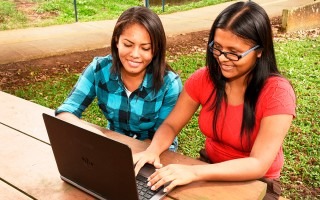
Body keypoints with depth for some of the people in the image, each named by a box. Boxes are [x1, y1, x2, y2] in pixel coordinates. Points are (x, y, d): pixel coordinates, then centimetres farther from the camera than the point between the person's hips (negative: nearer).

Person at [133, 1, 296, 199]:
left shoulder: (277, 93, -24)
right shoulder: (204, 79, -11)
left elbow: (259, 165, -28)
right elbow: (171, 125, -5)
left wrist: (193, 172, -39)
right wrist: (152, 150, -27)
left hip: (257, 184, -3)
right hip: (211, 171, 4)